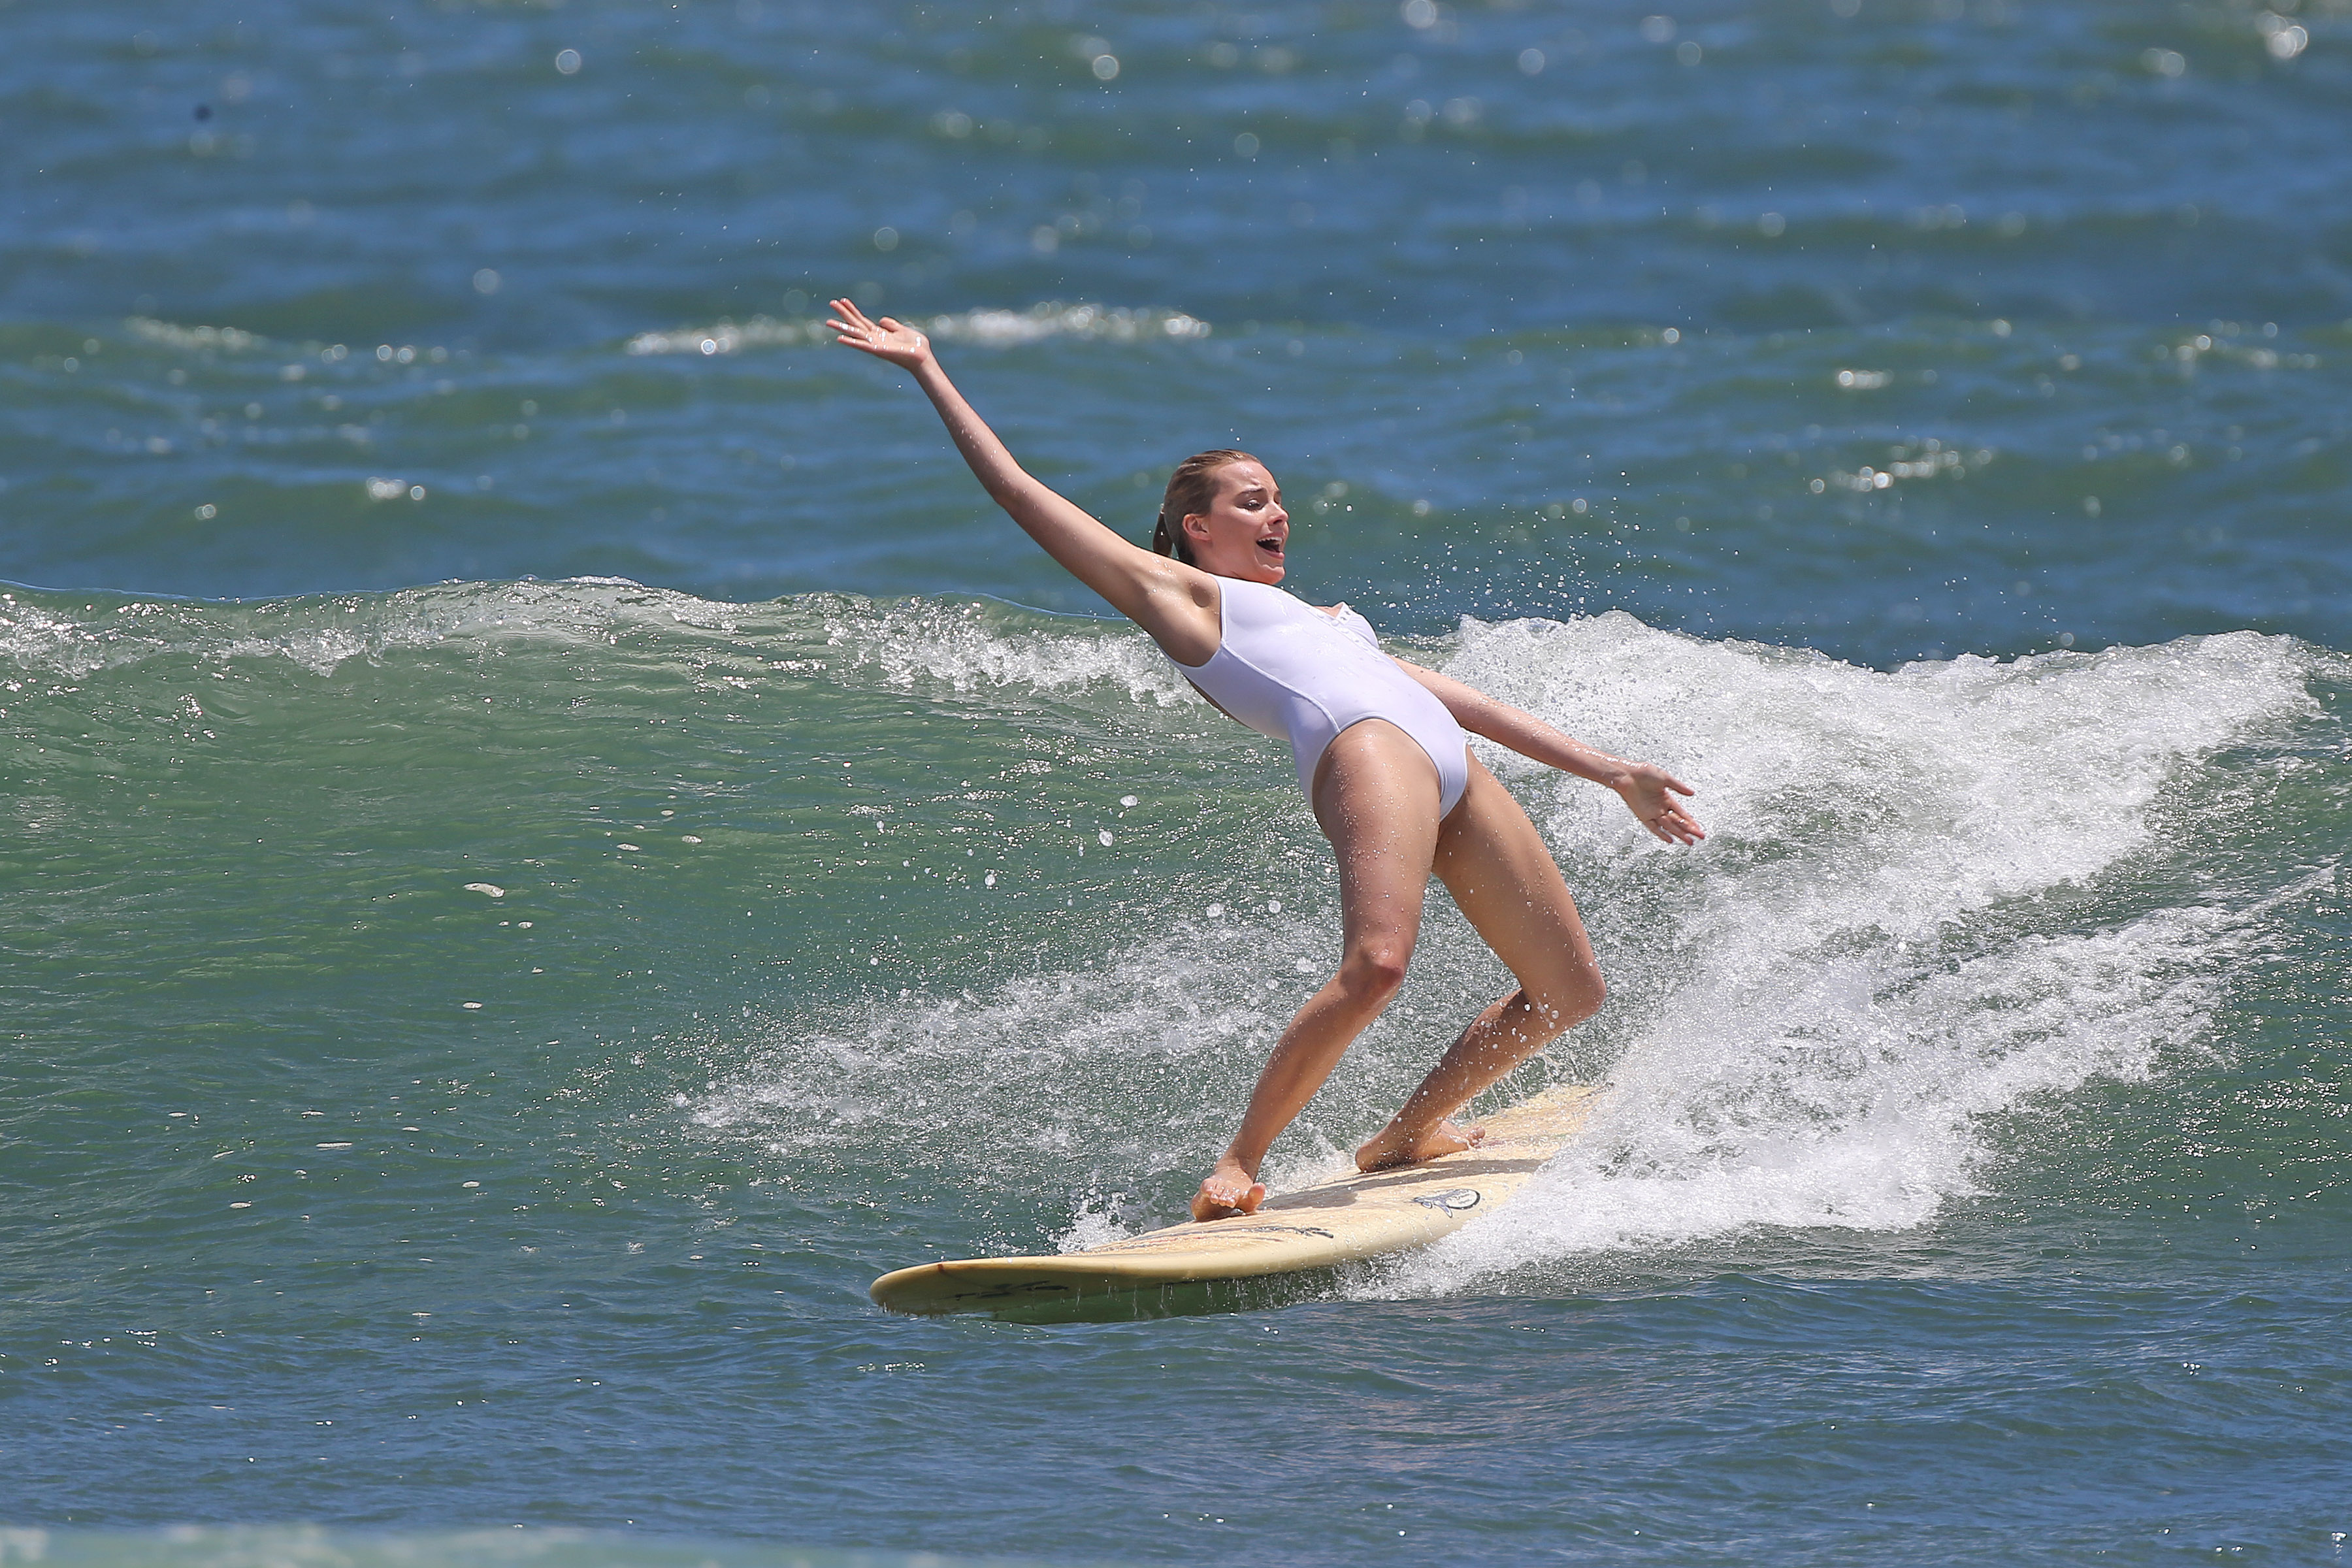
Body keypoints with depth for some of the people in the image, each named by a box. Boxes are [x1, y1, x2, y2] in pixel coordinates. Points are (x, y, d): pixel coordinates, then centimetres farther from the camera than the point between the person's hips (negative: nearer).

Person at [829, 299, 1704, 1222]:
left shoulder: (1319, 621, 38)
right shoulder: (1178, 593, 19)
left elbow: (1457, 698, 36)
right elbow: (1018, 491, 16)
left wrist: (1611, 774, 34)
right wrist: (928, 371, 15)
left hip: (1453, 765, 8)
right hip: (1363, 752, -8)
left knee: (1570, 992, 6)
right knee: (1375, 964, -32)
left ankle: (1409, 1133, 21)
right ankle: (1241, 1163, -23)